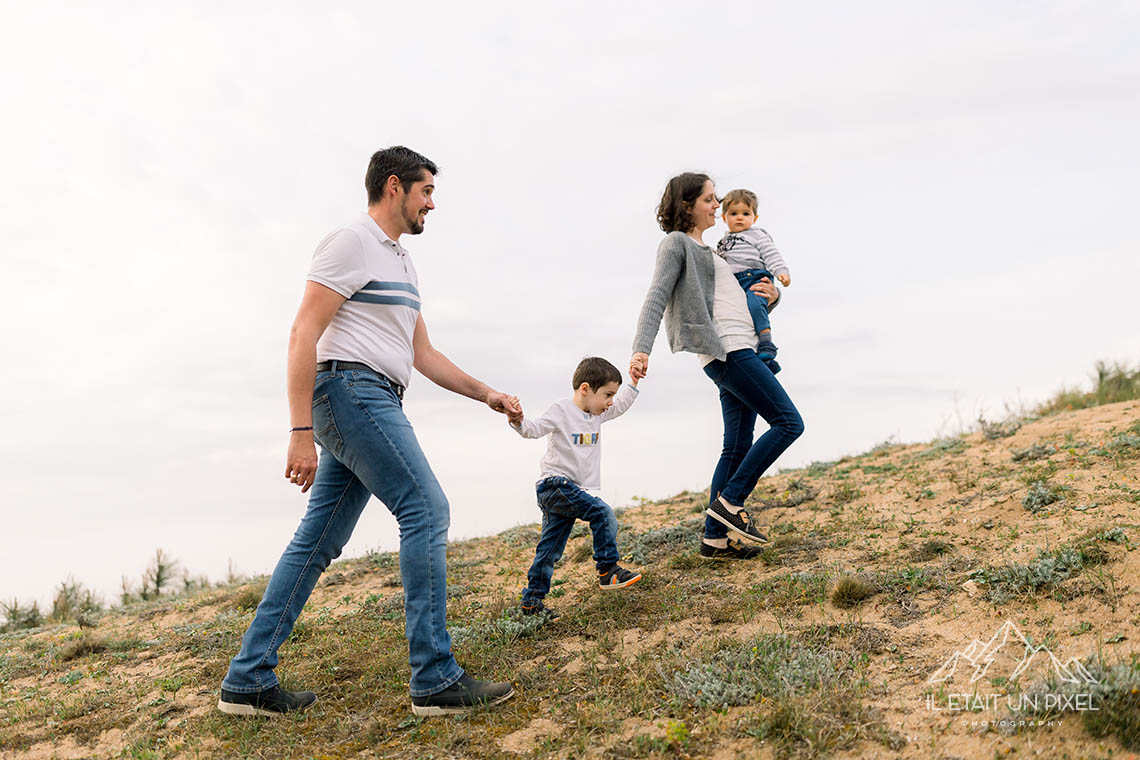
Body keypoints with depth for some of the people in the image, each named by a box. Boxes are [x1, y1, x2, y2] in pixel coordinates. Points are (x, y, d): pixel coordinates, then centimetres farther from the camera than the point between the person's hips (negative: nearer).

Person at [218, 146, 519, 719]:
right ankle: (436, 680, -11)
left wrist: (486, 394, 17)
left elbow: (423, 354, 26)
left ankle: (248, 681, 16)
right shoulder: (351, 243, -5)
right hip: (351, 388, -10)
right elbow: (304, 335, -13)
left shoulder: (401, 263, 25)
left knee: (317, 542, 8)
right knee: (426, 510, -14)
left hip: (374, 404, 10)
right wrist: (301, 432, -20)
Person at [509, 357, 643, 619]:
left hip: (570, 489, 8)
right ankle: (608, 571, -7)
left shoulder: (597, 413, 14)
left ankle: (532, 602, 14)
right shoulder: (561, 410, -10)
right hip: (554, 483, -8)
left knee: (550, 550, 8)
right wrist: (518, 422, -39)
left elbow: (622, 405, 29)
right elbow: (535, 429, -19)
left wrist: (633, 380, 21)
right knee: (602, 513, -18)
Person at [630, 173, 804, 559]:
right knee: (789, 423, -11)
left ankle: (715, 538, 10)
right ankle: (730, 501, -7)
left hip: (742, 349, 9)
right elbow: (656, 298, -14)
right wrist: (641, 350, -28)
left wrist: (773, 293, 8)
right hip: (726, 349, -9)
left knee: (738, 447, 7)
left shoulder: (708, 249, 27)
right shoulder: (676, 243, 0)